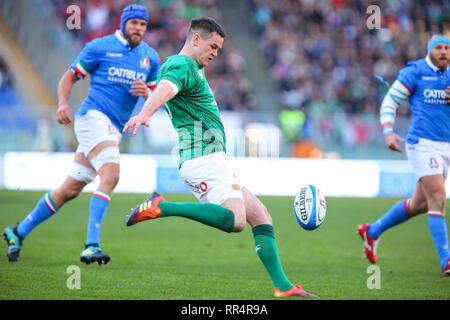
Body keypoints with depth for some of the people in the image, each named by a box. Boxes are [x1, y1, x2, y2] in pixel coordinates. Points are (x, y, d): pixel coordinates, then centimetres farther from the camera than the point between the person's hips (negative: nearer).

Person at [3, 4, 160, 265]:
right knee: (111, 173, -27)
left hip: (115, 130, 6)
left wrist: (147, 92, -6)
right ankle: (92, 245, -31)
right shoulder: (100, 47, 1)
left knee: (70, 189, 7)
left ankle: (18, 233, 20)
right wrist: (63, 103, -13)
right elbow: (70, 77, 5)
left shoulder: (150, 57, 15)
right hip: (94, 115, -6)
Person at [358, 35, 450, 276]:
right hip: (423, 144, -7)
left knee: (419, 204, 15)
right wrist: (388, 132, -17)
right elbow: (389, 103, -1)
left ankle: (372, 231, 35)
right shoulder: (414, 72, -3)